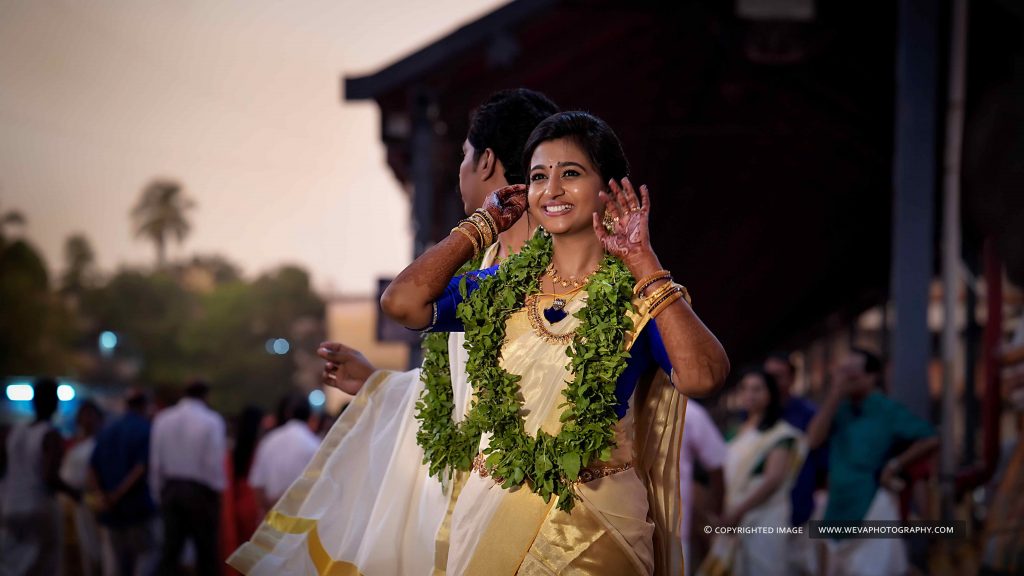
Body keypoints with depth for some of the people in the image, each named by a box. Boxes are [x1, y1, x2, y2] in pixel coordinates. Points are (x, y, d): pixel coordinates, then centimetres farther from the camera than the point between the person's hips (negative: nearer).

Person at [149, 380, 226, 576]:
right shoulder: (211, 420, -10)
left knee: (170, 549, 4)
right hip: (200, 491, -4)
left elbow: (155, 461, 3)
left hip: (170, 488, 4)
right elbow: (214, 461, -11)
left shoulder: (162, 419, 2)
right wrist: (217, 489, 1)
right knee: (206, 551, 6)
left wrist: (158, 492, 11)